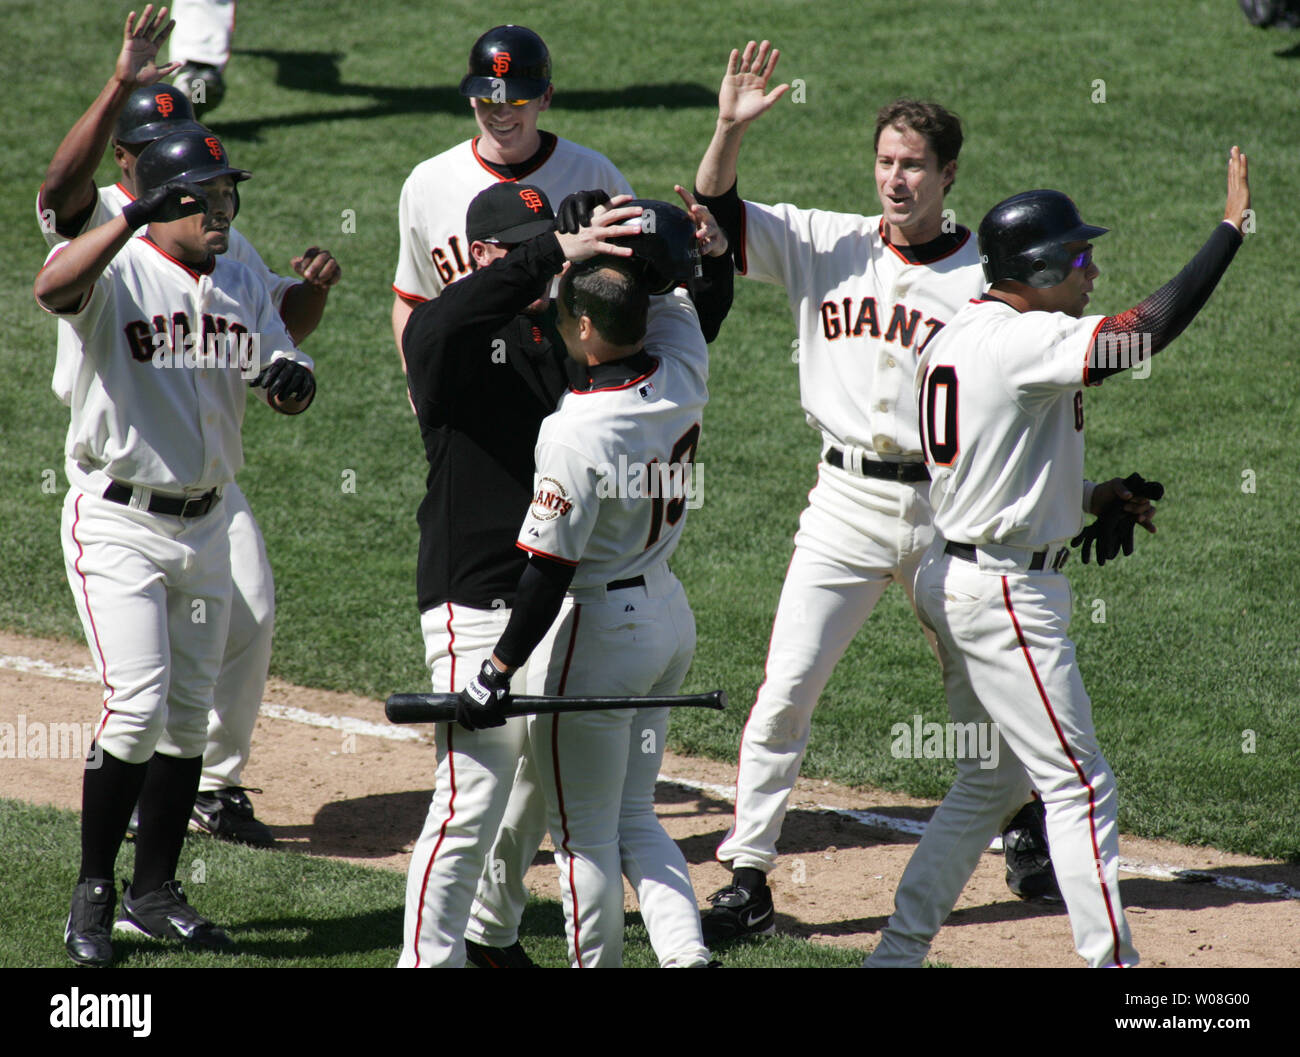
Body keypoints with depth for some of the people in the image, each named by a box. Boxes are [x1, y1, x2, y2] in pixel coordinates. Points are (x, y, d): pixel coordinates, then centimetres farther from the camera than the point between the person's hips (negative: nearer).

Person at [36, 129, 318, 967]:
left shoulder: (241, 286, 8)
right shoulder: (116, 271, -12)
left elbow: (292, 392, 9)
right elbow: (53, 288, -34)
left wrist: (292, 378, -15)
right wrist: (136, 217, -43)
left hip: (204, 527, 7)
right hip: (118, 525, -7)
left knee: (189, 715, 10)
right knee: (138, 704, -14)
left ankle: (155, 891, 21)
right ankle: (93, 891, 0)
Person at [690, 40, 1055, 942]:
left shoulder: (987, 280, -3)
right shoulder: (828, 247, 2)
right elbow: (715, 214, -5)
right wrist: (731, 129, -21)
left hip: (947, 510, -1)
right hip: (846, 504, 1)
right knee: (787, 688, -7)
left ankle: (1024, 819, 40)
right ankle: (748, 881, -4)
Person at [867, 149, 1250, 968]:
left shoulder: (961, 337, 11)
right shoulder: (1024, 340, -19)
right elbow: (1153, 329, -27)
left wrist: (1089, 495, 10)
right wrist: (1233, 226, -20)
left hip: (957, 580, 10)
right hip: (1004, 592, -10)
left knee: (993, 779, 19)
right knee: (1080, 785, -4)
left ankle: (900, 950, 21)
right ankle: (1110, 959, -2)